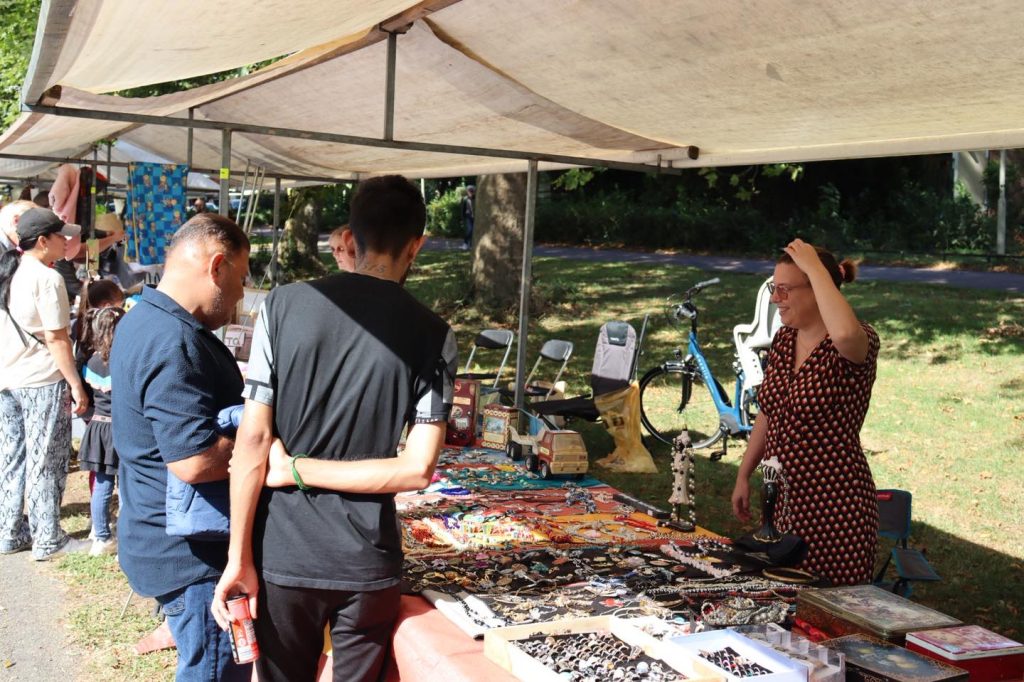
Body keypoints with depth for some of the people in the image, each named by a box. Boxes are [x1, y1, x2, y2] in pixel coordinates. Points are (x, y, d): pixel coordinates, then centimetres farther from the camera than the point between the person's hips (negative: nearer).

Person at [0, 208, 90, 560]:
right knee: (46, 462, 2)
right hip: (42, 383, -8)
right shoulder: (47, 279, -16)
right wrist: (76, 385, -12)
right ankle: (48, 540, 10)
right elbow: (56, 338, -17)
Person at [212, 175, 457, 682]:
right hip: (367, 563, 0)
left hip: (283, 557, 0)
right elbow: (418, 469, -10)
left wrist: (239, 557, -3)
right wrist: (300, 469, -4)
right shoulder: (432, 335, -6)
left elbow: (253, 439, -8)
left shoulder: (284, 305, -6)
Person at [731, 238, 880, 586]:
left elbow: (846, 333, -42)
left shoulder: (858, 344, -15)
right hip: (783, 500, 7)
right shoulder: (784, 339, 7)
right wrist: (743, 476, 18)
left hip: (835, 507, -7)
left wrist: (815, 267, -29)